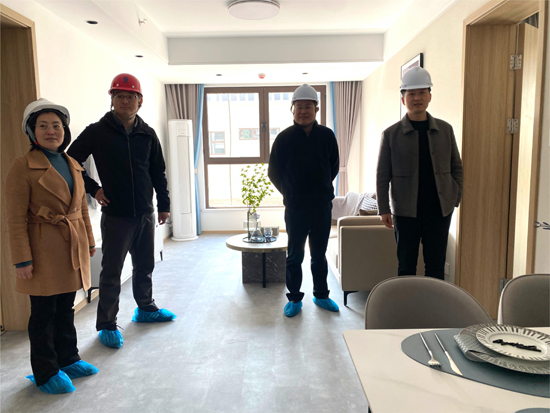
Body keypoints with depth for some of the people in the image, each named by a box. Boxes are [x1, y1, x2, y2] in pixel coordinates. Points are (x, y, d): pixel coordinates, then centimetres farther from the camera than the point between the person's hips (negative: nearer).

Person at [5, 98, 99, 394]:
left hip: (73, 248, 6)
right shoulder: (23, 167, -10)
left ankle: (68, 360, 33)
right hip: (43, 250, -6)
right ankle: (46, 373, 22)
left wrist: (89, 242, 15)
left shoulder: (73, 165, 11)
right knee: (44, 313, 6)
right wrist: (22, 259, -15)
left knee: (66, 309, 18)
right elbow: (16, 218, -12)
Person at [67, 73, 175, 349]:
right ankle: (106, 325, 16)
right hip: (115, 215, -4)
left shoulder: (147, 134, 5)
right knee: (111, 272, 3)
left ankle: (146, 309, 36)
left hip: (145, 214, 4)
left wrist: (163, 205, 11)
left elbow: (158, 173, 11)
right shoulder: (97, 132, -5)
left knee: (145, 266, 17)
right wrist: (93, 189, -6)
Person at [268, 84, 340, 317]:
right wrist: (289, 193, 5)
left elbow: (334, 167, 13)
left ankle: (321, 295, 28)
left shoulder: (326, 135, 1)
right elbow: (274, 172, 4)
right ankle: (294, 299, 20)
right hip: (295, 207, -2)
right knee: (295, 256, 6)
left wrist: (321, 189, 10)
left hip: (322, 205, 2)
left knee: (319, 254, 14)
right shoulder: (285, 138, -4)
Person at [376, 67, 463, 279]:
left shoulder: (445, 130, 5)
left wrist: (456, 197, 1)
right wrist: (383, 209, -6)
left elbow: (456, 166, 10)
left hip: (440, 210, 2)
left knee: (436, 265, 9)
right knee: (406, 265, 8)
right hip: (406, 211, -2)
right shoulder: (391, 134, -3)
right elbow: (382, 175, -2)